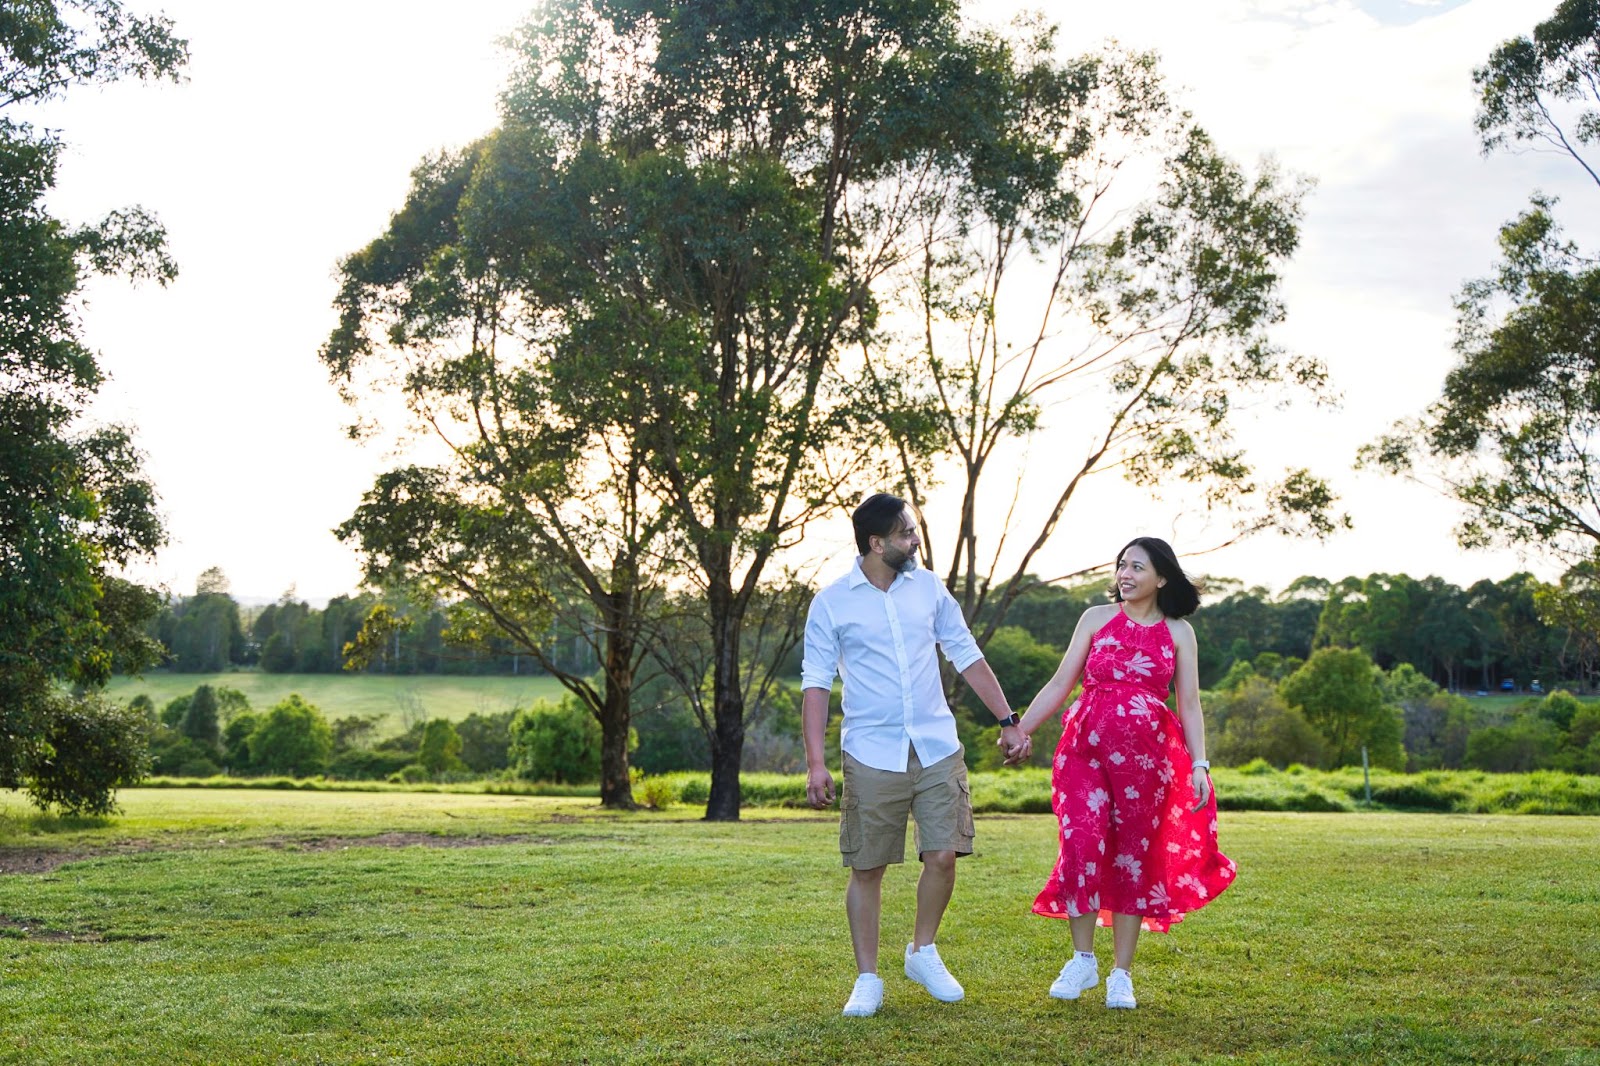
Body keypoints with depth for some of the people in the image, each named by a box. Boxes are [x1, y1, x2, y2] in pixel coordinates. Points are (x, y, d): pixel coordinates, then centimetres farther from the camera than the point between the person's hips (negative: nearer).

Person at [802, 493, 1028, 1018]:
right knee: (867, 868, 1)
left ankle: (923, 952, 20)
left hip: (937, 748, 3)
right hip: (872, 754, -3)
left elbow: (967, 657, 14)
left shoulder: (928, 588, 8)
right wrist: (815, 762, -10)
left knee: (944, 855, -4)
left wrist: (1008, 721, 10)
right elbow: (816, 683, -3)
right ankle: (867, 980, 13)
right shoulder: (831, 604, -2)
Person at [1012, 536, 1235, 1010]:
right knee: (1082, 846, -11)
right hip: (1086, 748, 0)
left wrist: (1199, 764, -7)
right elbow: (1061, 683, 7)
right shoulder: (1096, 618, 7)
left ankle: (1122, 975, 13)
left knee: (1134, 859, 4)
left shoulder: (1178, 632, 7)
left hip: (1146, 756, 0)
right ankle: (1082, 961, 6)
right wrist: (1019, 729, 2)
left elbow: (1189, 705, 4)